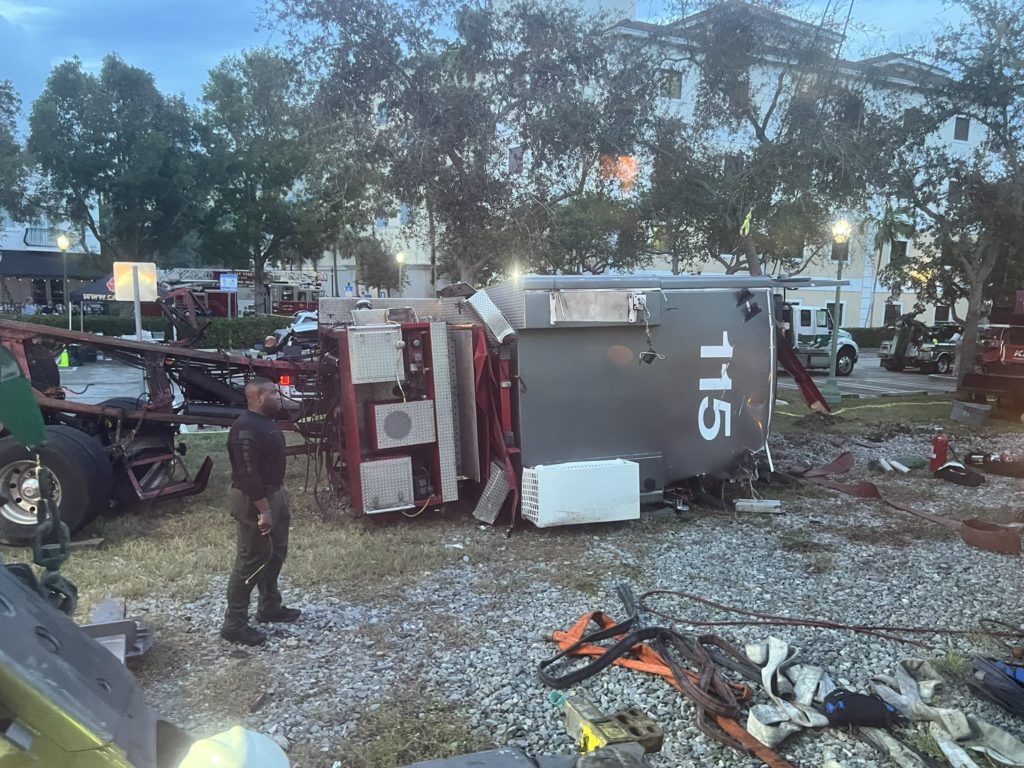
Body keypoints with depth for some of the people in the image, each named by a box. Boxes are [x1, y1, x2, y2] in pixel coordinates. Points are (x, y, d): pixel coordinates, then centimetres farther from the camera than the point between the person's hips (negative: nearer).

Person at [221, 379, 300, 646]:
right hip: (254, 500, -10)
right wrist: (263, 510, -27)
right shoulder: (246, 428, -23)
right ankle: (234, 624, 8)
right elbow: (247, 474, -27)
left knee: (276, 553, 19)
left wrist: (280, 498, 21)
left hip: (274, 493, 10)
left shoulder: (265, 422, 9)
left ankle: (270, 607, 34)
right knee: (251, 561, -3)